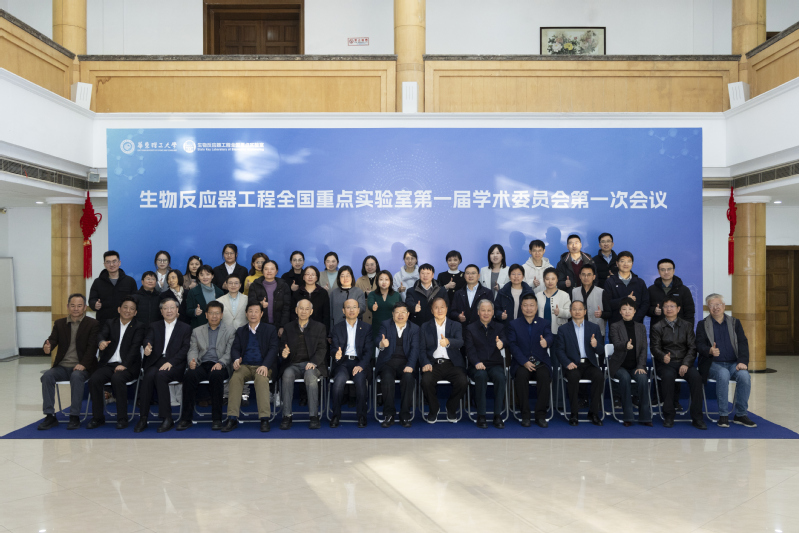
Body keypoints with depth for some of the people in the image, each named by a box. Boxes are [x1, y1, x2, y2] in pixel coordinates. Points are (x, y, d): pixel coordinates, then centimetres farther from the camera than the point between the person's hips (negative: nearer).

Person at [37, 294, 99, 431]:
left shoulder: (93, 324, 2)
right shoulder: (59, 324, 14)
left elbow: (92, 347, -7)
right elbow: (52, 339, 0)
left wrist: (83, 364, -21)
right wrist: (47, 347, -25)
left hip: (81, 367, -4)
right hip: (63, 366, 4)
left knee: (76, 376, -35)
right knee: (47, 376, -25)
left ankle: (74, 416, -26)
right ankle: (50, 416, -20)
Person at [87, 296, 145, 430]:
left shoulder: (139, 327, 8)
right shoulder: (110, 323, 16)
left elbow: (135, 347, -6)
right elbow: (102, 334, -4)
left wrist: (124, 365, -20)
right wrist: (101, 341, -30)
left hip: (127, 366, -3)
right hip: (108, 364, 3)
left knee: (117, 378, -33)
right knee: (94, 379, -25)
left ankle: (122, 418, -22)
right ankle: (98, 417, -10)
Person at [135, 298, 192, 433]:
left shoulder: (185, 329, 14)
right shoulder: (154, 326, 21)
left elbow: (185, 349, 1)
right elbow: (148, 339, 1)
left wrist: (170, 362, -15)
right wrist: (147, 347, -25)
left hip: (174, 365, -2)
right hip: (155, 362, 2)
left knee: (161, 375, -33)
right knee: (149, 375, -31)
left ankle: (167, 418, -29)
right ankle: (143, 418, -26)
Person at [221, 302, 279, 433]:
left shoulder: (270, 329, 11)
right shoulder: (240, 331, 20)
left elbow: (273, 349, 0)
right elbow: (235, 349, 10)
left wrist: (265, 365, -18)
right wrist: (236, 359, -15)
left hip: (262, 366, -2)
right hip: (245, 366, 2)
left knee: (261, 379, -36)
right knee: (235, 378, -31)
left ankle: (264, 419, -38)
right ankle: (232, 419, -32)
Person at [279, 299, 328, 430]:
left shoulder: (319, 328, 13)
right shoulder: (288, 327, 18)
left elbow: (322, 349, 4)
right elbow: (283, 346, 13)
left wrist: (313, 362, -15)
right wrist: (283, 352, -12)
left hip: (311, 364, -1)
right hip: (293, 365, 2)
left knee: (310, 375, -36)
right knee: (287, 374, -33)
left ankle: (314, 416, -32)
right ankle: (287, 415, -30)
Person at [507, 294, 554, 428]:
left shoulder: (544, 323, 12)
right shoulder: (513, 324, 10)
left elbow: (549, 337, -9)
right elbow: (513, 345, -2)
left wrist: (546, 342, -35)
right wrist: (525, 362, -16)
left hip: (541, 362, 1)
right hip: (521, 362, -1)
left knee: (544, 375, -31)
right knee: (521, 374, -33)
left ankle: (541, 414, -20)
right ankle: (525, 414, -21)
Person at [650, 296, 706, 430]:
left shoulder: (687, 326, 14)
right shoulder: (656, 328, 9)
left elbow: (692, 348, 5)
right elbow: (655, 347, -2)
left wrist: (686, 364, -12)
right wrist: (663, 356, -25)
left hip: (684, 363, 2)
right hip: (665, 363, -2)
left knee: (696, 376, -29)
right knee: (668, 376, -35)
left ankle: (697, 417, -22)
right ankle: (668, 416, -25)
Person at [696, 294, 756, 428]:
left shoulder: (735, 323, 15)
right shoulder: (702, 325, 10)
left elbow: (743, 344, 4)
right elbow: (699, 345, -1)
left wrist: (742, 362, -13)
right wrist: (710, 351, -25)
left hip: (733, 363, 2)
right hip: (712, 364, -2)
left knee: (744, 375, -29)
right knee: (723, 374, -34)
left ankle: (740, 414, -14)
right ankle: (723, 415, -24)